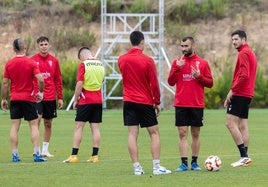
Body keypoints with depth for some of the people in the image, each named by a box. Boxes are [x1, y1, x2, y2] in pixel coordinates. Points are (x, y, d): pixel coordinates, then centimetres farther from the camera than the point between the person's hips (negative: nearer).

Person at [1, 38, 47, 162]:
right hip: (29, 98, -2)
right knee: (34, 125, 3)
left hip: (14, 99, 2)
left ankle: (15, 155, 1)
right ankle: (36, 154, -4)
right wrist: (40, 93, 1)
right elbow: (40, 80, -15)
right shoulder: (31, 63, -6)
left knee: (14, 127, 4)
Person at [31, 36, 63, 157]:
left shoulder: (54, 61, 8)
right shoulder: (32, 60, -1)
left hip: (51, 97, 4)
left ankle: (45, 150, 15)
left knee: (48, 123, 7)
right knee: (37, 119, -16)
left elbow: (58, 80, 11)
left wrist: (60, 97, 9)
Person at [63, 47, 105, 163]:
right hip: (98, 100, 5)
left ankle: (74, 156, -5)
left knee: (78, 127, -2)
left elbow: (79, 84, -13)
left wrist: (75, 100, -6)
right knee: (95, 128, 5)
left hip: (85, 101, -5)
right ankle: (95, 156, 3)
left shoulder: (83, 65, -10)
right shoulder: (100, 65, 8)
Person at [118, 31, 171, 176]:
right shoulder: (147, 61, -10)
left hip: (129, 101, 3)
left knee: (132, 134, 1)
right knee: (154, 133, 6)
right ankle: (156, 167, 1)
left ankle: (137, 168, -3)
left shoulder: (121, 60, 2)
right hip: (146, 102, -3)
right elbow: (154, 84, -9)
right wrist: (157, 102, 1)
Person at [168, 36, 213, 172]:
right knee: (182, 133, -4)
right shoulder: (177, 62, 7)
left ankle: (194, 162, 12)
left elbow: (210, 83, 4)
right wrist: (177, 68, -13)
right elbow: (171, 82, 0)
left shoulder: (202, 63, 4)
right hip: (181, 104, 0)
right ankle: (184, 163, -5)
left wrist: (199, 76, -13)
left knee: (195, 134, 5)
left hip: (197, 105, 0)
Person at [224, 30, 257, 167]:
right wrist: (234, 91, 18)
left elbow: (244, 75, -22)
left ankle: (244, 156, -15)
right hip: (247, 94, 10)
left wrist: (232, 90, -17)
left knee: (230, 123, -11)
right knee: (242, 125, 9)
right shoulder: (250, 53, 19)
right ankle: (244, 157, 8)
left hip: (240, 93, -10)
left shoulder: (243, 53, -12)